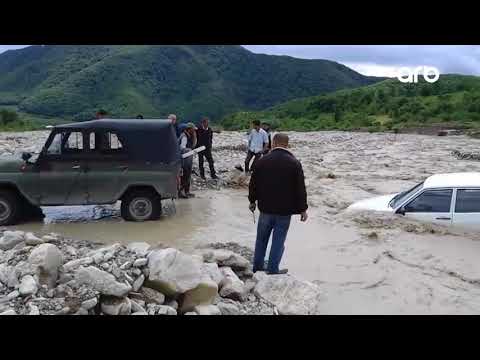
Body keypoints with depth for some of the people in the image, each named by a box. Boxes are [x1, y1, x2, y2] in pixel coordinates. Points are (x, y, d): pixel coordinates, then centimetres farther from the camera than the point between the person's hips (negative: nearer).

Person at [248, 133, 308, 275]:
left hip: (265, 208, 3)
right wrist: (303, 209, 1)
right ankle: (273, 270, 11)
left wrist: (252, 201, 18)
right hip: (285, 210, -2)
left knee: (261, 238, 18)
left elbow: (253, 184, 4)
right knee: (278, 241, 6)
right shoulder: (294, 163, -8)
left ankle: (258, 265, 28)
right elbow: (300, 188, -7)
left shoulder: (262, 161, -2)